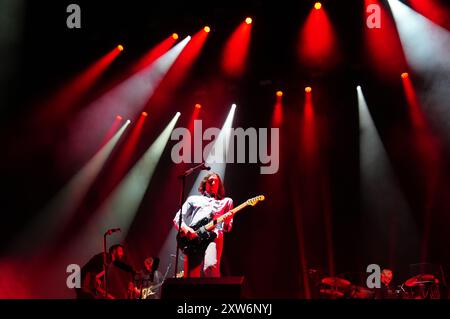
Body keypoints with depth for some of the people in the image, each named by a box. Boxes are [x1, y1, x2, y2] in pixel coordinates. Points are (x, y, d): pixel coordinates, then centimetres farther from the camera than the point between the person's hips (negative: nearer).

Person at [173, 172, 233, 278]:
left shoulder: (226, 201, 29)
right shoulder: (193, 199, 29)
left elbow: (227, 228, 20)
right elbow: (177, 218, 18)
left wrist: (226, 222, -5)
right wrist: (185, 228, -4)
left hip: (214, 236, -1)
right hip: (192, 238, 2)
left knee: (211, 266, -32)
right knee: (191, 275, -15)